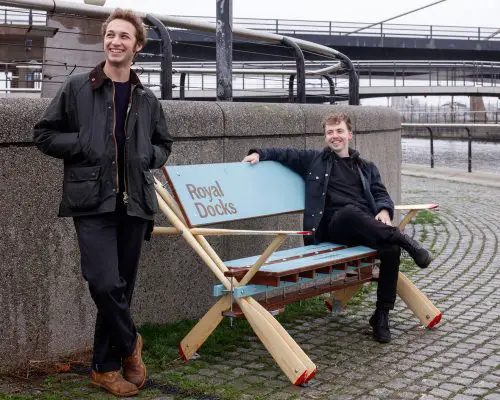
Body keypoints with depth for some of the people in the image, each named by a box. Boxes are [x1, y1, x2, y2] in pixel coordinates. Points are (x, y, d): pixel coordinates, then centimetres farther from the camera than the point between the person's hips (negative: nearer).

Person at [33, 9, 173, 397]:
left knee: (122, 287, 7)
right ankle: (130, 344, 12)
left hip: (134, 203, 4)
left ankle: (106, 366, 21)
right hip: (92, 201, -3)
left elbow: (164, 145, 24)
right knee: (106, 284, -15)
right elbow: (44, 134, 4)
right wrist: (83, 146, -8)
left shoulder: (147, 99, 12)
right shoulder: (76, 88, 2)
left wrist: (148, 155, 3)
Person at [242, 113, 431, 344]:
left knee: (391, 249, -29)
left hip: (367, 225, 3)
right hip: (333, 224, -3)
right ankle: (404, 240, -39)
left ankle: (382, 314, -18)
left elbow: (381, 194, 18)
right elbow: (283, 155, 26)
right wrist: (259, 154, 6)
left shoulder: (366, 168, 29)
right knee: (351, 211, -41)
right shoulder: (314, 160, 23)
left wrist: (384, 211, -5)